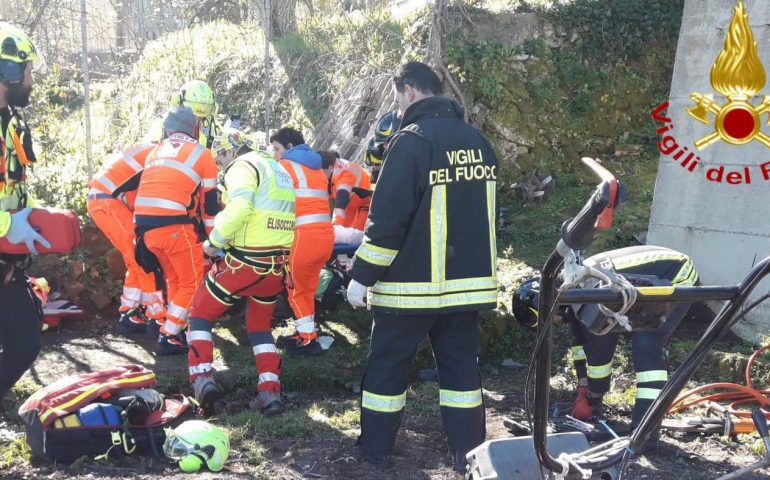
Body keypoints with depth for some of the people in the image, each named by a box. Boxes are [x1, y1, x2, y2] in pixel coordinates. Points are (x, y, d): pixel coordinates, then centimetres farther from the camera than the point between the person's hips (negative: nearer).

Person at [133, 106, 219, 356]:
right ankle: (168, 338, 4)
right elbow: (209, 203, 9)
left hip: (144, 224, 6)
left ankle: (176, 329, 25)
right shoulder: (202, 154, 8)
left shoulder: (155, 152, 23)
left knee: (174, 279, 22)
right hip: (174, 225, -6)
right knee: (193, 283, 8)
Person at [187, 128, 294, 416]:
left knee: (201, 315, 11)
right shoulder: (279, 170, 22)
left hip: (244, 262, -7)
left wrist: (214, 241, -9)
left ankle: (202, 379, -2)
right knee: (260, 325, 22)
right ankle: (271, 391, 10)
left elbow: (239, 209, -22)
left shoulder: (242, 166, -4)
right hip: (277, 265, 7)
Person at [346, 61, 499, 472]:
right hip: (468, 281, 7)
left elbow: (387, 219, -17)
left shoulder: (412, 140, -13)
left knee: (387, 366, 8)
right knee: (460, 365, 14)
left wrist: (362, 276, -10)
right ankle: (468, 453, 19)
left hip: (413, 283, -6)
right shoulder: (477, 140, 10)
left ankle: (375, 450, 19)